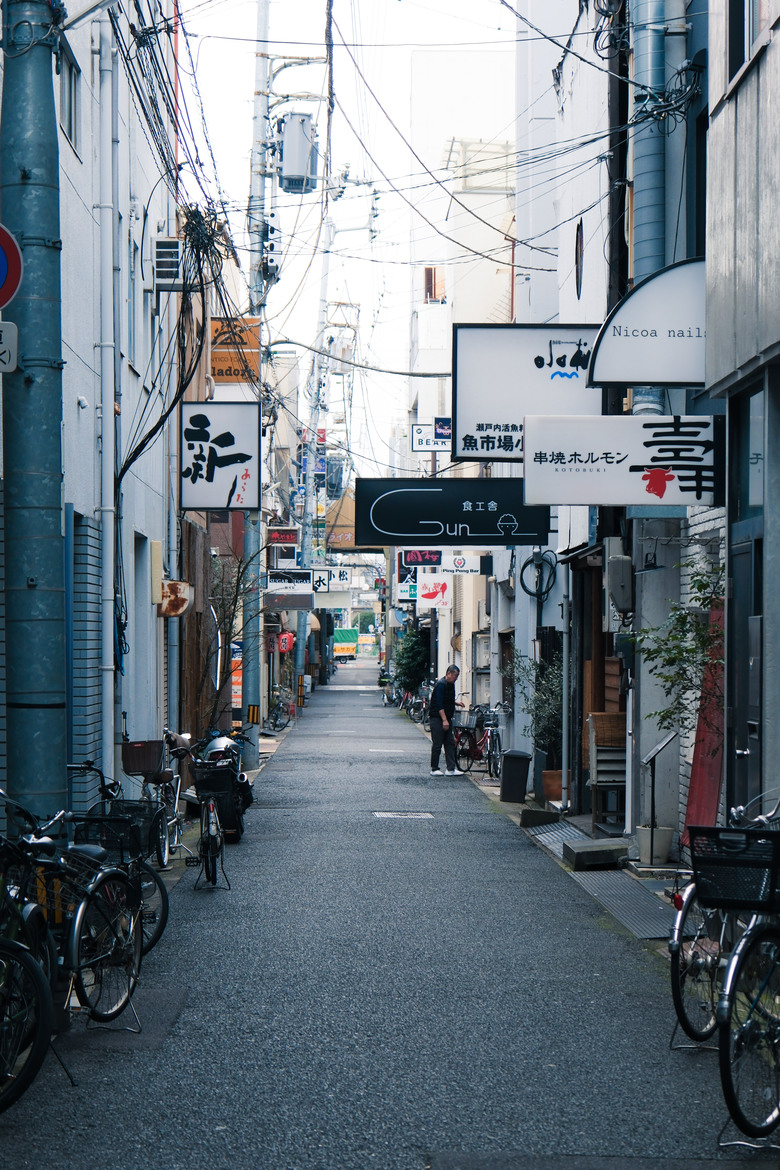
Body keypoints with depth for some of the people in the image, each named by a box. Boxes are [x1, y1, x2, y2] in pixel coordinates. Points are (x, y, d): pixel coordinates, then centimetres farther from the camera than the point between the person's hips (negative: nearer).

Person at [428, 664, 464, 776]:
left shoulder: (451, 685, 14)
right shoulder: (441, 685, -15)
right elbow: (439, 704, -20)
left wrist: (456, 703, 9)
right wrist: (444, 720, -24)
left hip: (447, 719, 9)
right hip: (437, 719, -9)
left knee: (450, 744, 5)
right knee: (437, 745, -3)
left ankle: (451, 769, 5)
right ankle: (434, 769, 5)